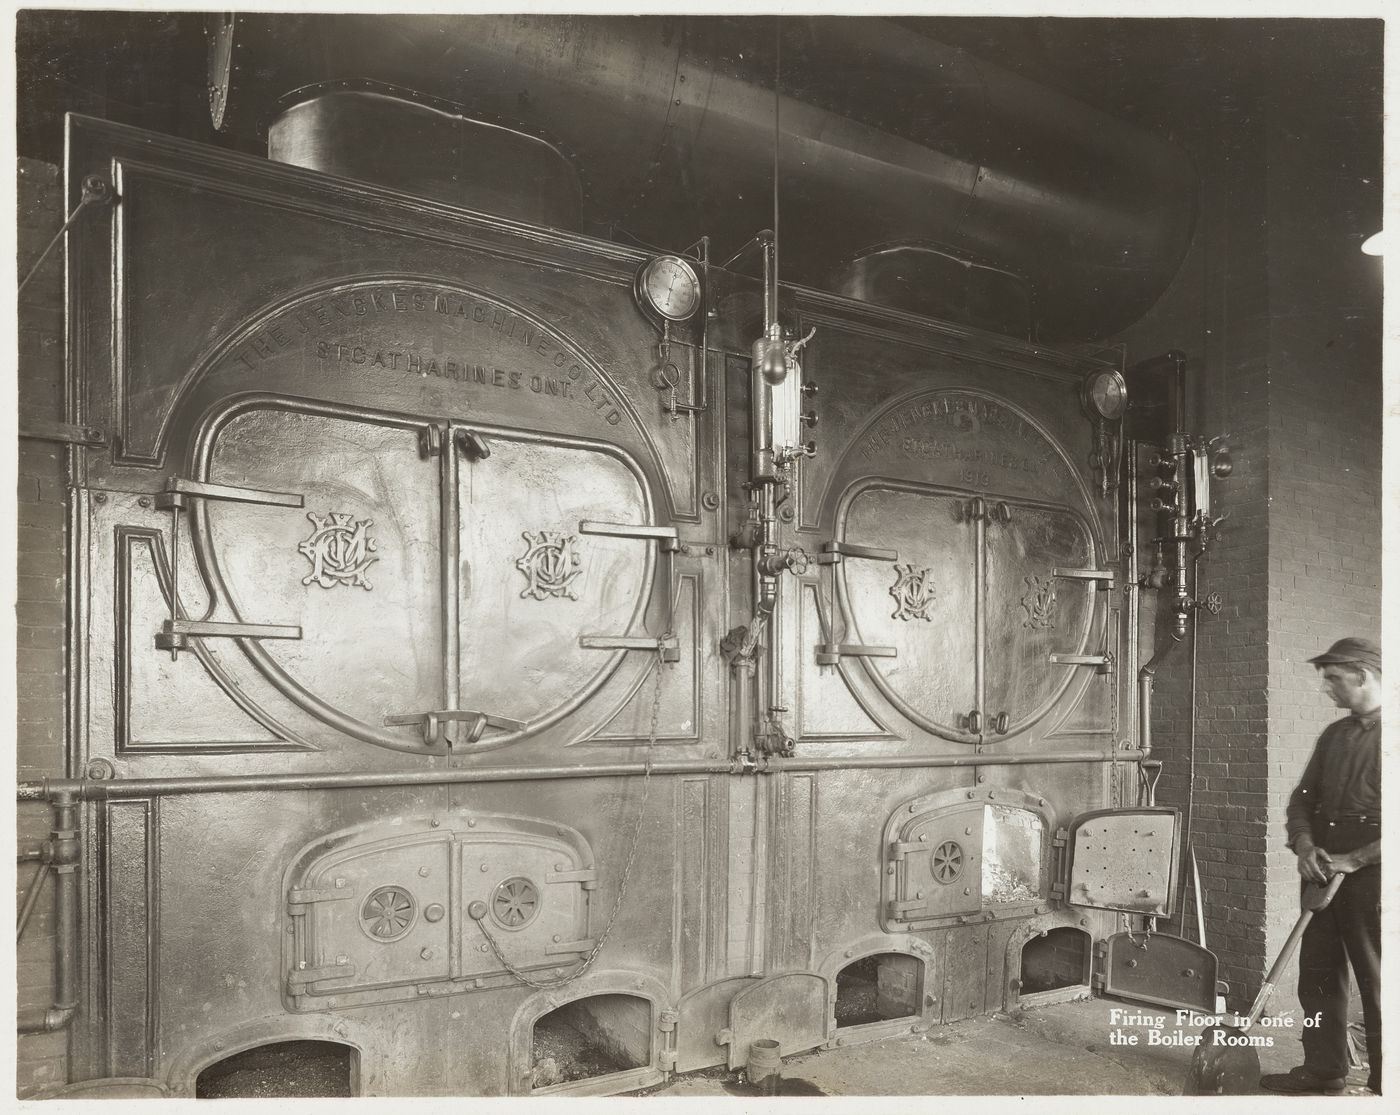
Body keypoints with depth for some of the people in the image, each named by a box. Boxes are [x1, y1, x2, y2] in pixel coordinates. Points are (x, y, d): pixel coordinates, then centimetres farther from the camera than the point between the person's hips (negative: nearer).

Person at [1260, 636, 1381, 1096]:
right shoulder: (1334, 734, 13)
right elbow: (1303, 798, 16)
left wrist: (1355, 859, -17)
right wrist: (1304, 845, -1)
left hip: (1372, 873, -7)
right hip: (1324, 870, 7)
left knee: (1376, 981, 2)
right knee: (1318, 975, 11)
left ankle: (1384, 1081, 14)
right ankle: (1323, 1070, 22)